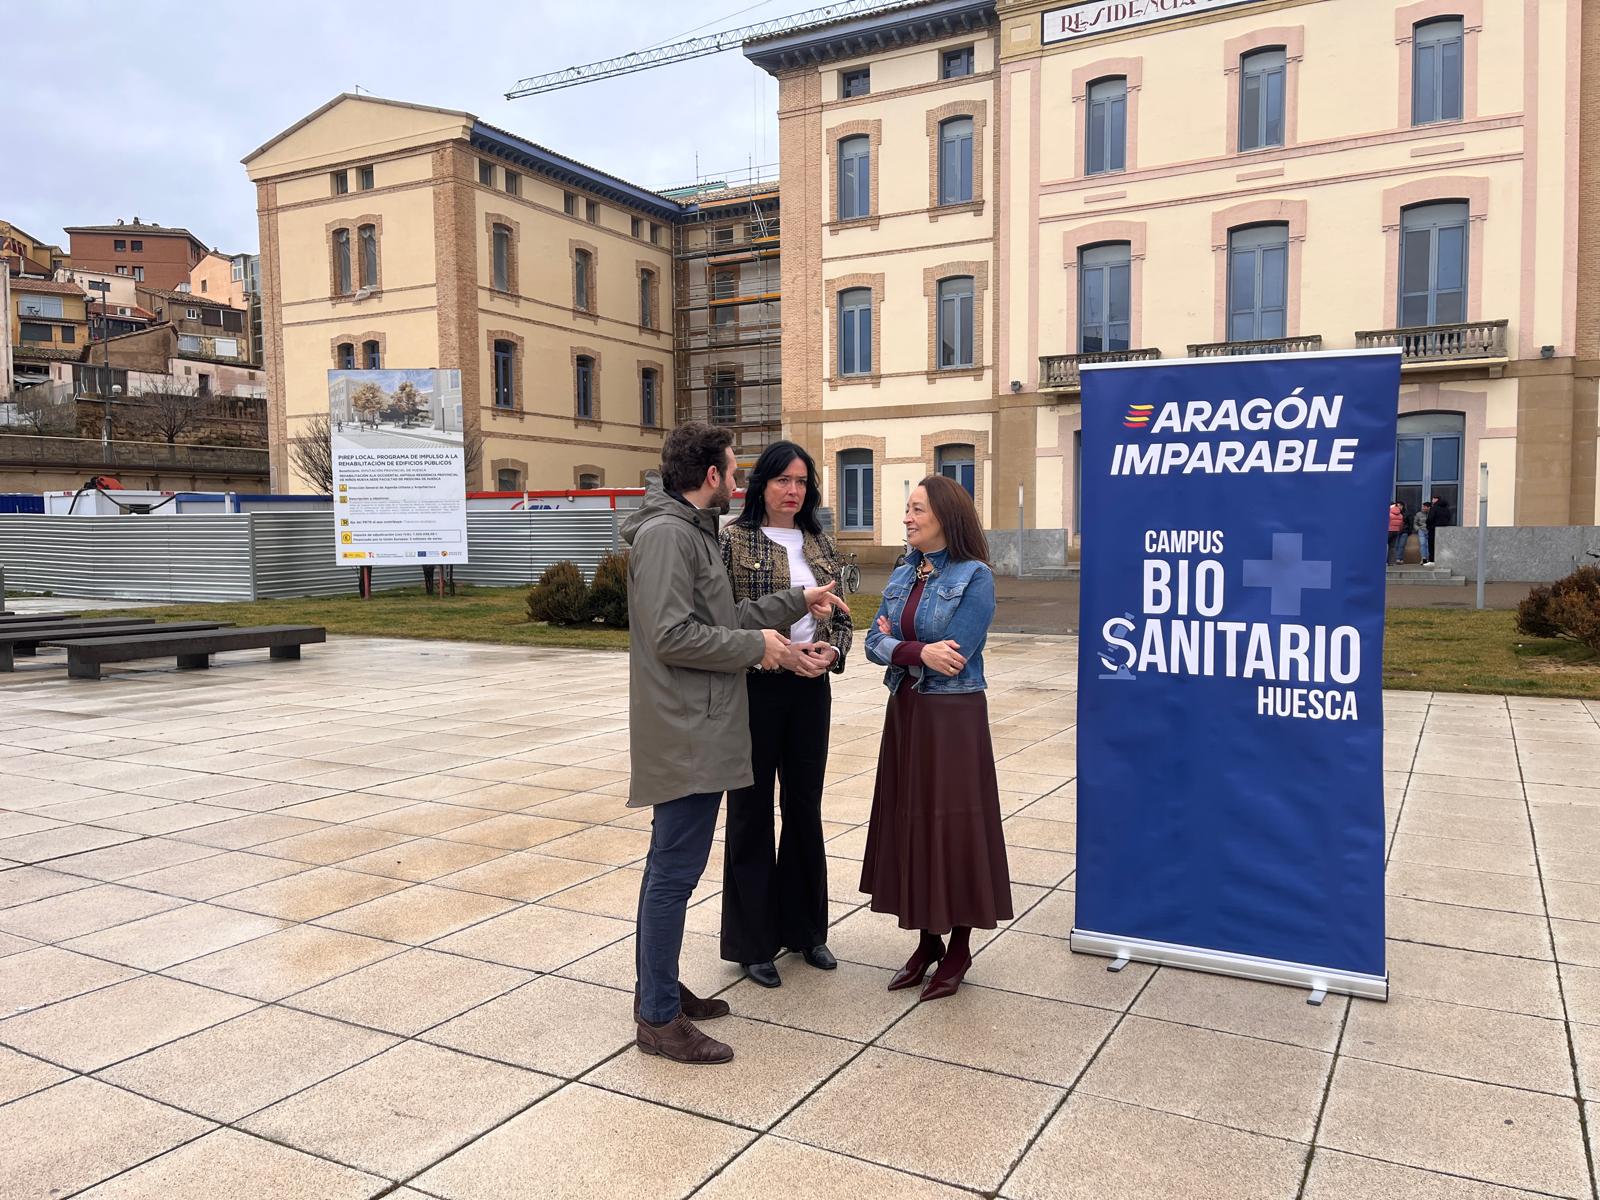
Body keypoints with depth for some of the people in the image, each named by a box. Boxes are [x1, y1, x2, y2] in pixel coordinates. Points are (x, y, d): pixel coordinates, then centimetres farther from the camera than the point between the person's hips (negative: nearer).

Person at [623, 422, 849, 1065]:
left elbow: (722, 619, 18)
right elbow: (673, 636, -23)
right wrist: (757, 644, -14)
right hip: (684, 734, -11)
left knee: (669, 864, 17)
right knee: (674, 870, -4)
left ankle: (656, 985, 29)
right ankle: (659, 1019, 5)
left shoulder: (692, 531, 18)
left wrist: (797, 601, 17)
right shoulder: (666, 533, -15)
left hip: (696, 729, 11)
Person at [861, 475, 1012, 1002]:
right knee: (910, 823, 11)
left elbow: (954, 652, -18)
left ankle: (958, 951, 19)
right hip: (904, 713, 7)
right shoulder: (902, 575, 10)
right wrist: (920, 652, -18)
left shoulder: (975, 577, -10)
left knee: (953, 827, 2)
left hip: (953, 717, -6)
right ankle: (927, 942, 26)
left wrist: (896, 645, -7)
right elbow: (874, 642, 1)